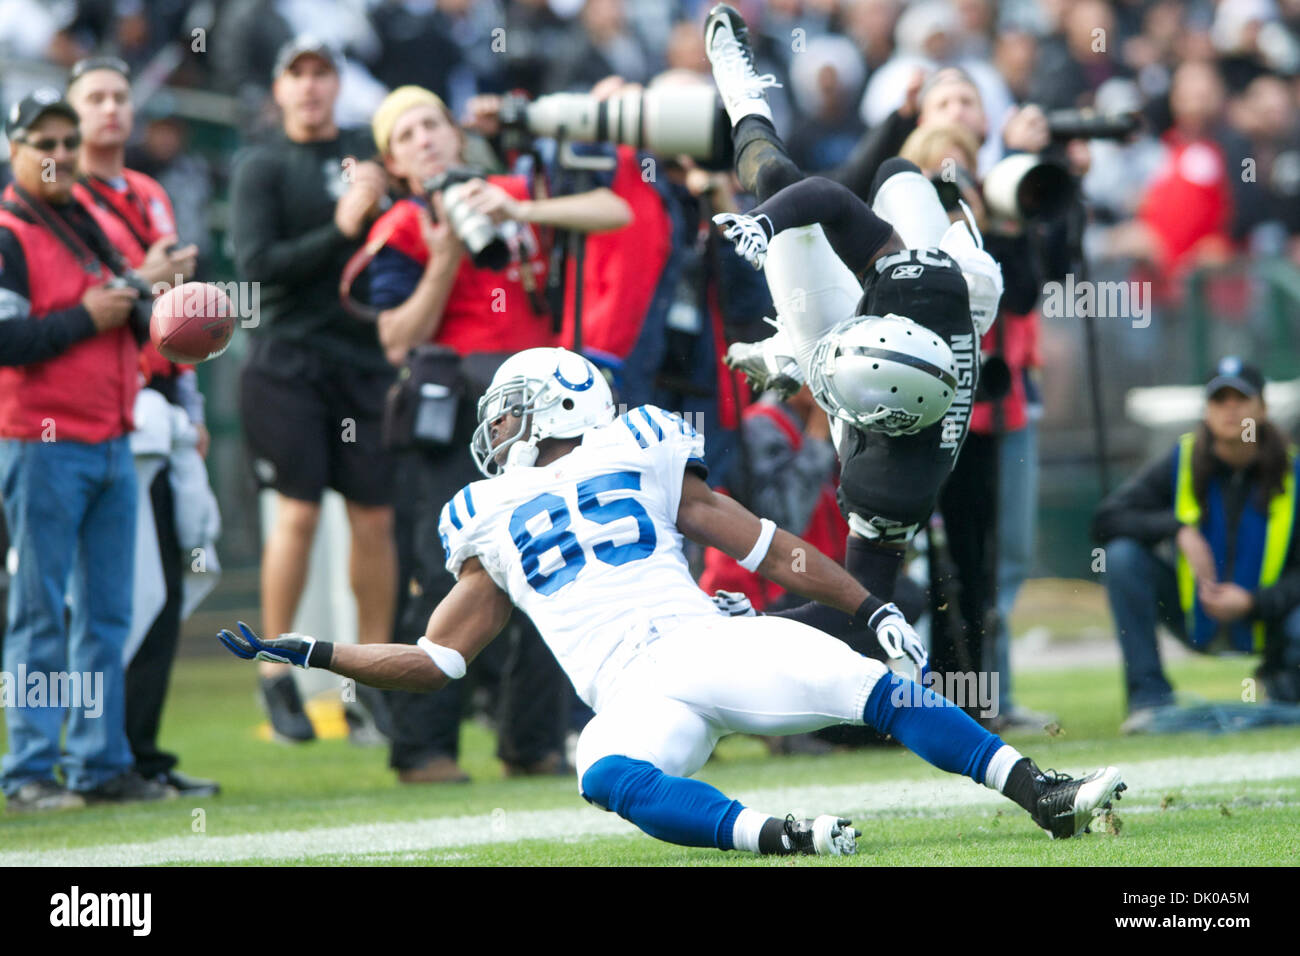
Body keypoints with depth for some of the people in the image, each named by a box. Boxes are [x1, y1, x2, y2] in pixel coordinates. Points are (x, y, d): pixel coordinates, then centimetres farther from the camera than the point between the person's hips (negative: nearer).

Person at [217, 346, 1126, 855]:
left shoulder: (641, 462, 18)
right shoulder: (495, 526, 25)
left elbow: (769, 548, 15)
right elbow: (434, 662, 26)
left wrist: (871, 607, 8)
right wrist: (312, 653, 17)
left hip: (716, 643, 0)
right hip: (634, 695, 0)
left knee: (876, 690, -20)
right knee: (609, 776, -37)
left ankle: (1042, 794, -21)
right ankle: (775, 835, -50)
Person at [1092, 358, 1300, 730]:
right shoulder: (1182, 462, -9)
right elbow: (1106, 520, -14)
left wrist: (1252, 602, -28)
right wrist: (1177, 528, -29)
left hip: (1265, 616, -1)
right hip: (1195, 617, 1)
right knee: (1123, 554, -22)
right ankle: (1150, 696, -17)